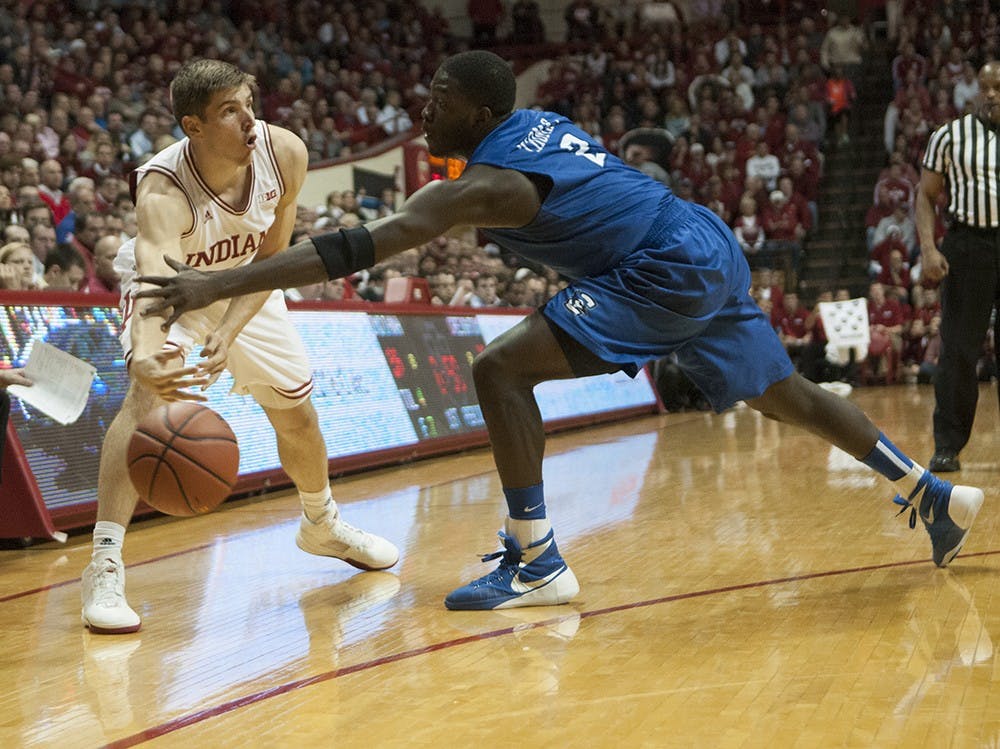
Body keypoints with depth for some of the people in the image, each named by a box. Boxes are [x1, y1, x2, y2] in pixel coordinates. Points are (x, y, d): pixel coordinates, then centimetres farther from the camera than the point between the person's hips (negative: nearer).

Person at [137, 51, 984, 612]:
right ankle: (937, 494, 33)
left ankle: (537, 565, -10)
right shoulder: (537, 123, 9)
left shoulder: (485, 184, -16)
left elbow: (359, 246, -23)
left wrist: (219, 285, -25)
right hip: (710, 248, 10)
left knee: (503, 369, -13)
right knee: (786, 394, 23)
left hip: (671, 269, -10)